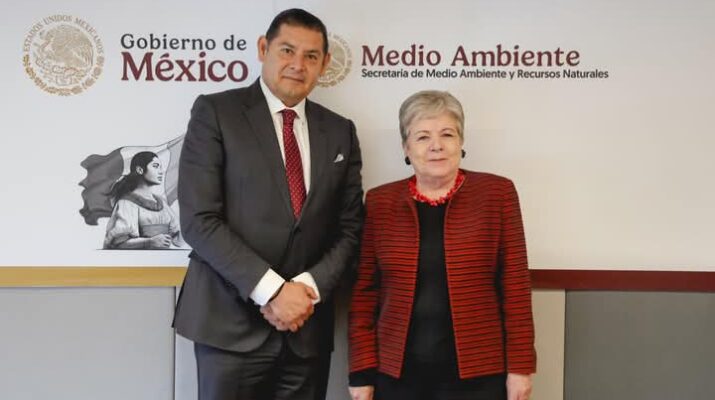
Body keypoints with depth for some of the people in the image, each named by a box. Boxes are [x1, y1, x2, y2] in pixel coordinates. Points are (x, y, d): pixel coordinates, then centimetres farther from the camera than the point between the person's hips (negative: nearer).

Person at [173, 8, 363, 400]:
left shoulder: (340, 131, 9)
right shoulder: (215, 111, -3)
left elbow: (350, 227, 8)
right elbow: (198, 219, -11)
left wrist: (309, 287, -8)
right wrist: (271, 290, -15)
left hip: (308, 325, 4)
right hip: (231, 321, -3)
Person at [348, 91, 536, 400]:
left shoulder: (496, 193, -2)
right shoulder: (380, 202, 1)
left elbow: (515, 285, -2)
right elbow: (364, 291, 2)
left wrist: (520, 366, -4)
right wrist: (361, 372, 0)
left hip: (477, 373, -1)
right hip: (396, 374, 1)